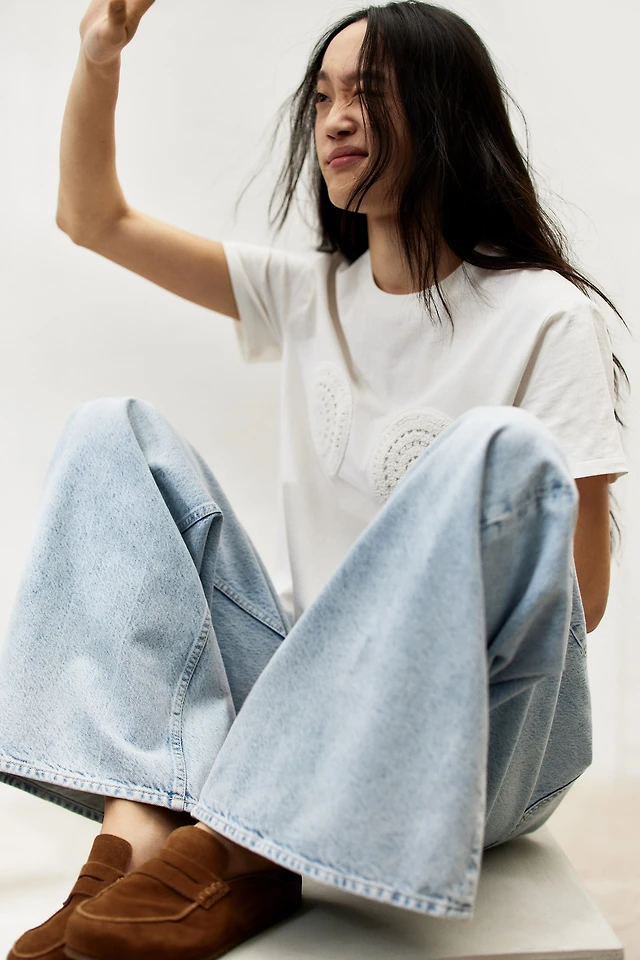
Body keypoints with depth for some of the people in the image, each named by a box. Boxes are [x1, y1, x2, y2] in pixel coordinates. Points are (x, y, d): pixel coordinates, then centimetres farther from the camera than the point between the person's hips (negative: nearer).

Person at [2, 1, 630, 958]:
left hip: (465, 742, -4)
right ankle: (142, 823, -24)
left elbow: (578, 597, -10)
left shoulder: (545, 316, -6)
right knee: (112, 429, -5)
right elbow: (93, 217, 13)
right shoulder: (310, 294, 11)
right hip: (303, 695, 5)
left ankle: (238, 847, -31)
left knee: (501, 451, -31)